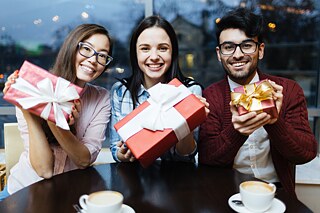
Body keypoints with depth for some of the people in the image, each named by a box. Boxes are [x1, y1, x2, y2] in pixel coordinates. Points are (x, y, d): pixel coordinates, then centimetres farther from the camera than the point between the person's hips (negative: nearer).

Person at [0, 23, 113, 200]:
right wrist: (27, 111, -25)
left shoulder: (102, 99, -7)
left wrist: (55, 122, -26)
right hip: (25, 190, -1)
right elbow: (44, 169, -15)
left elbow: (85, 160, -12)